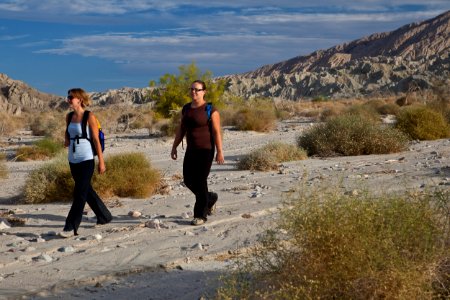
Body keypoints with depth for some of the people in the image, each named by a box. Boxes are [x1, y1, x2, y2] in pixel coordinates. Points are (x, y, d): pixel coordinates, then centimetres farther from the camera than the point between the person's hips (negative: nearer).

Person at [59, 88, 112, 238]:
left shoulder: (89, 117, -10)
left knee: (80, 193, -8)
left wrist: (101, 161, -8)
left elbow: (96, 140, -8)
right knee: (87, 190, 16)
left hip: (86, 160, -7)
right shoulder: (69, 117, 8)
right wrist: (66, 141, 0)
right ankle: (104, 216, 33)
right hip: (73, 160, 7)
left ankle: (71, 227, -6)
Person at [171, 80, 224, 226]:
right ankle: (210, 199, 32)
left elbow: (217, 132, -12)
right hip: (191, 150, 7)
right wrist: (174, 147, 10)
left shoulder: (210, 110, -10)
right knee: (188, 180, 6)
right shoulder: (186, 108, 9)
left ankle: (201, 215, 6)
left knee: (200, 181, -6)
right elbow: (181, 129, 14)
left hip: (206, 150, -6)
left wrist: (219, 152, -15)